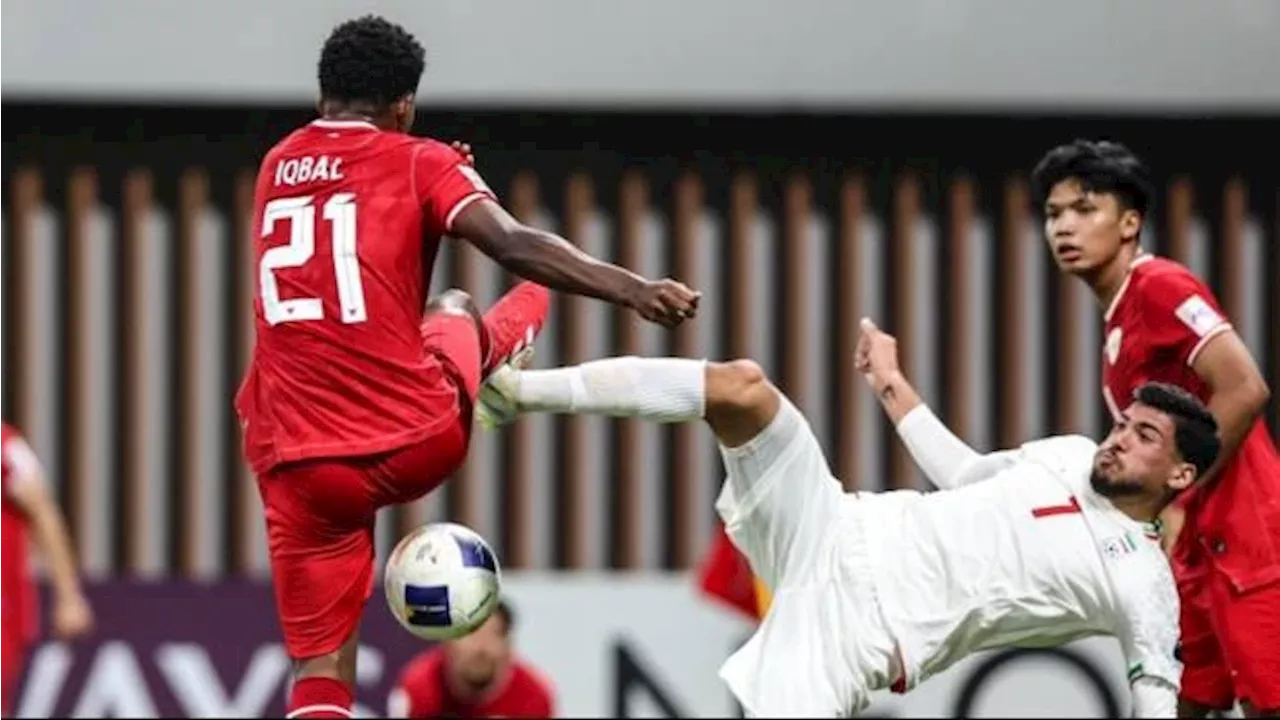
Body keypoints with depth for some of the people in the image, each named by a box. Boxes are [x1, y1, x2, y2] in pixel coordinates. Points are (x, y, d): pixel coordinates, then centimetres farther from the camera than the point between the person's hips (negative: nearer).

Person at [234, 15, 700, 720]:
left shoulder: (274, 168, 15)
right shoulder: (416, 163, -1)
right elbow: (514, 246, -18)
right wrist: (634, 291, -24)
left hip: (301, 467, 2)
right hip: (417, 442, -2)